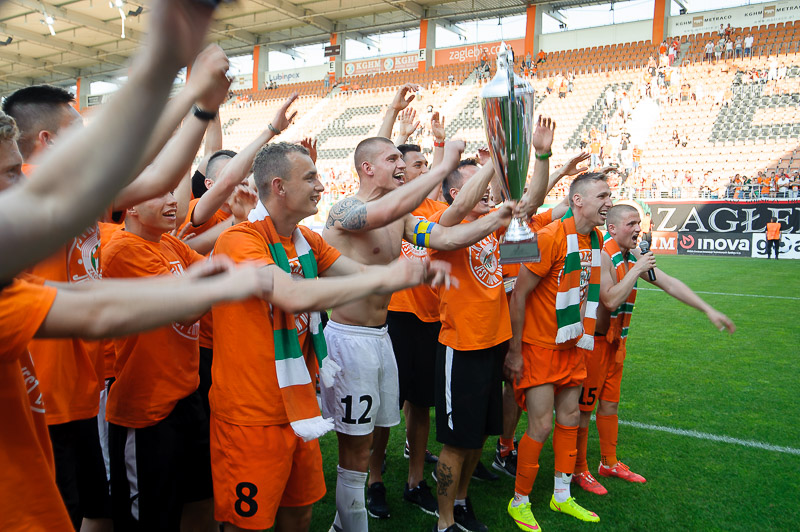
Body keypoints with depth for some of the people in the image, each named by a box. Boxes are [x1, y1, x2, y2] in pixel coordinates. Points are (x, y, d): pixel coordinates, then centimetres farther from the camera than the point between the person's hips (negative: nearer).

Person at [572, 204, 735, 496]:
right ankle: (579, 471, 14)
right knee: (583, 406, 2)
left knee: (609, 403, 18)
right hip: (594, 341, -8)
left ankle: (609, 463, 32)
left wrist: (708, 310, 5)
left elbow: (669, 284, 9)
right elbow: (611, 300, -28)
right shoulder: (601, 255, -20)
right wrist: (637, 270, -22)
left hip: (616, 340, 8)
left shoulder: (634, 255, 7)